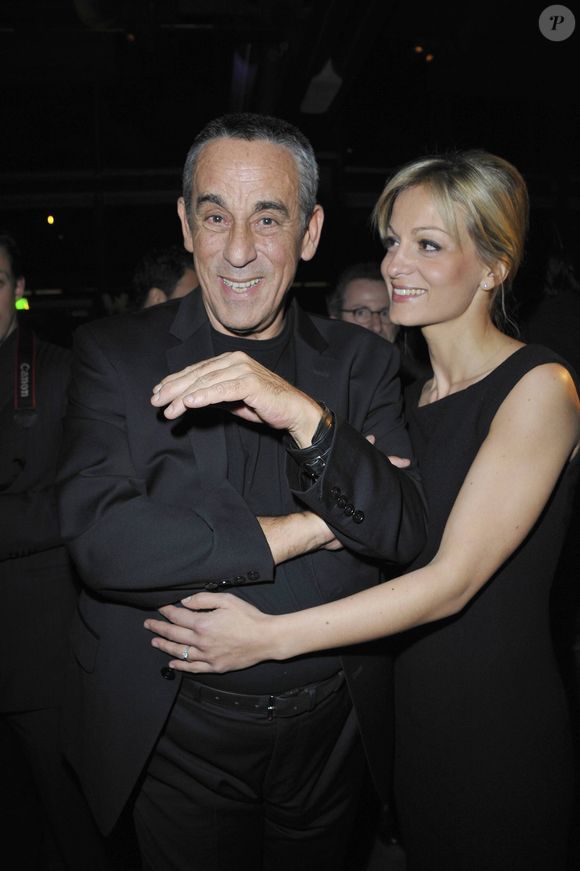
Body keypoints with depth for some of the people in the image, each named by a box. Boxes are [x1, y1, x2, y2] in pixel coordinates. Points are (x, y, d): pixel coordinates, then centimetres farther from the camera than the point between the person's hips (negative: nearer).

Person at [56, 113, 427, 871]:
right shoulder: (113, 352, -9)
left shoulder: (360, 363, -3)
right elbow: (100, 538, -21)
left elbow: (409, 534, -11)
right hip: (177, 737, -1)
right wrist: (303, 530, -19)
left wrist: (307, 417, -28)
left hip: (332, 729, 3)